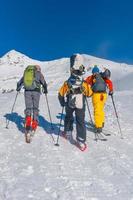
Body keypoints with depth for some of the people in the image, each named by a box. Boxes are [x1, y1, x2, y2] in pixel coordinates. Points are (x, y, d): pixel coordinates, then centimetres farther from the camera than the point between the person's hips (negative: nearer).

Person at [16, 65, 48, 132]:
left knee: (28, 107, 8)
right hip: (36, 91, -2)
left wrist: (18, 88, 37)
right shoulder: (39, 73, 8)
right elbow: (44, 83, 8)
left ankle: (28, 118, -19)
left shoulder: (26, 72, 16)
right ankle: (34, 123, 4)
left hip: (27, 91, 2)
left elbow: (19, 82, 19)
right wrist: (45, 90, 25)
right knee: (35, 108, 8)